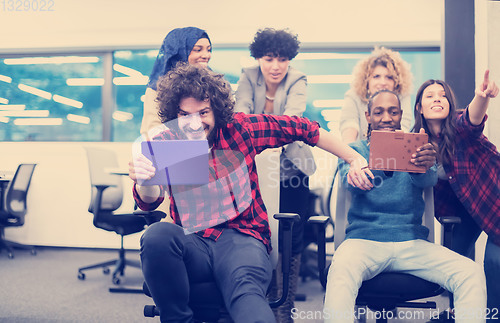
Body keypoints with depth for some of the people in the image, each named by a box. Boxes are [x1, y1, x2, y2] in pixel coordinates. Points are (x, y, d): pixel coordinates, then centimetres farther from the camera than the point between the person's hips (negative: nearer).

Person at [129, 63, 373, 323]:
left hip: (242, 238, -2)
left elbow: (303, 129, 11)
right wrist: (143, 181, -40)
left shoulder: (241, 129, 3)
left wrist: (355, 158, 9)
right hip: (193, 244, 3)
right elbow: (149, 201, -15)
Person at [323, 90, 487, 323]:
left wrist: (426, 166, -33)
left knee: (472, 273, -22)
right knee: (340, 273, -37)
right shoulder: (355, 150, 11)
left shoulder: (415, 148, 15)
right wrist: (374, 167, -35)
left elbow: (428, 181, -6)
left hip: (412, 242, 2)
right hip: (364, 240, -2)